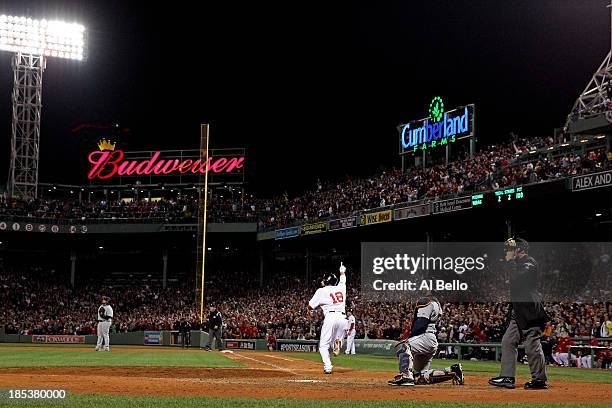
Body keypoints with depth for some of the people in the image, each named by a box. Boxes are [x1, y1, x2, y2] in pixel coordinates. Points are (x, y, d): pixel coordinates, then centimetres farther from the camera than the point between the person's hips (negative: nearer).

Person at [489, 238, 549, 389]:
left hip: (530, 310, -10)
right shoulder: (518, 264, 20)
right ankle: (507, 377, 10)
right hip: (518, 312, 10)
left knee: (532, 344, -8)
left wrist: (510, 261, -15)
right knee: (508, 341, 8)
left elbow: (518, 278, -23)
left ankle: (540, 379, -1)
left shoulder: (529, 263, -9)